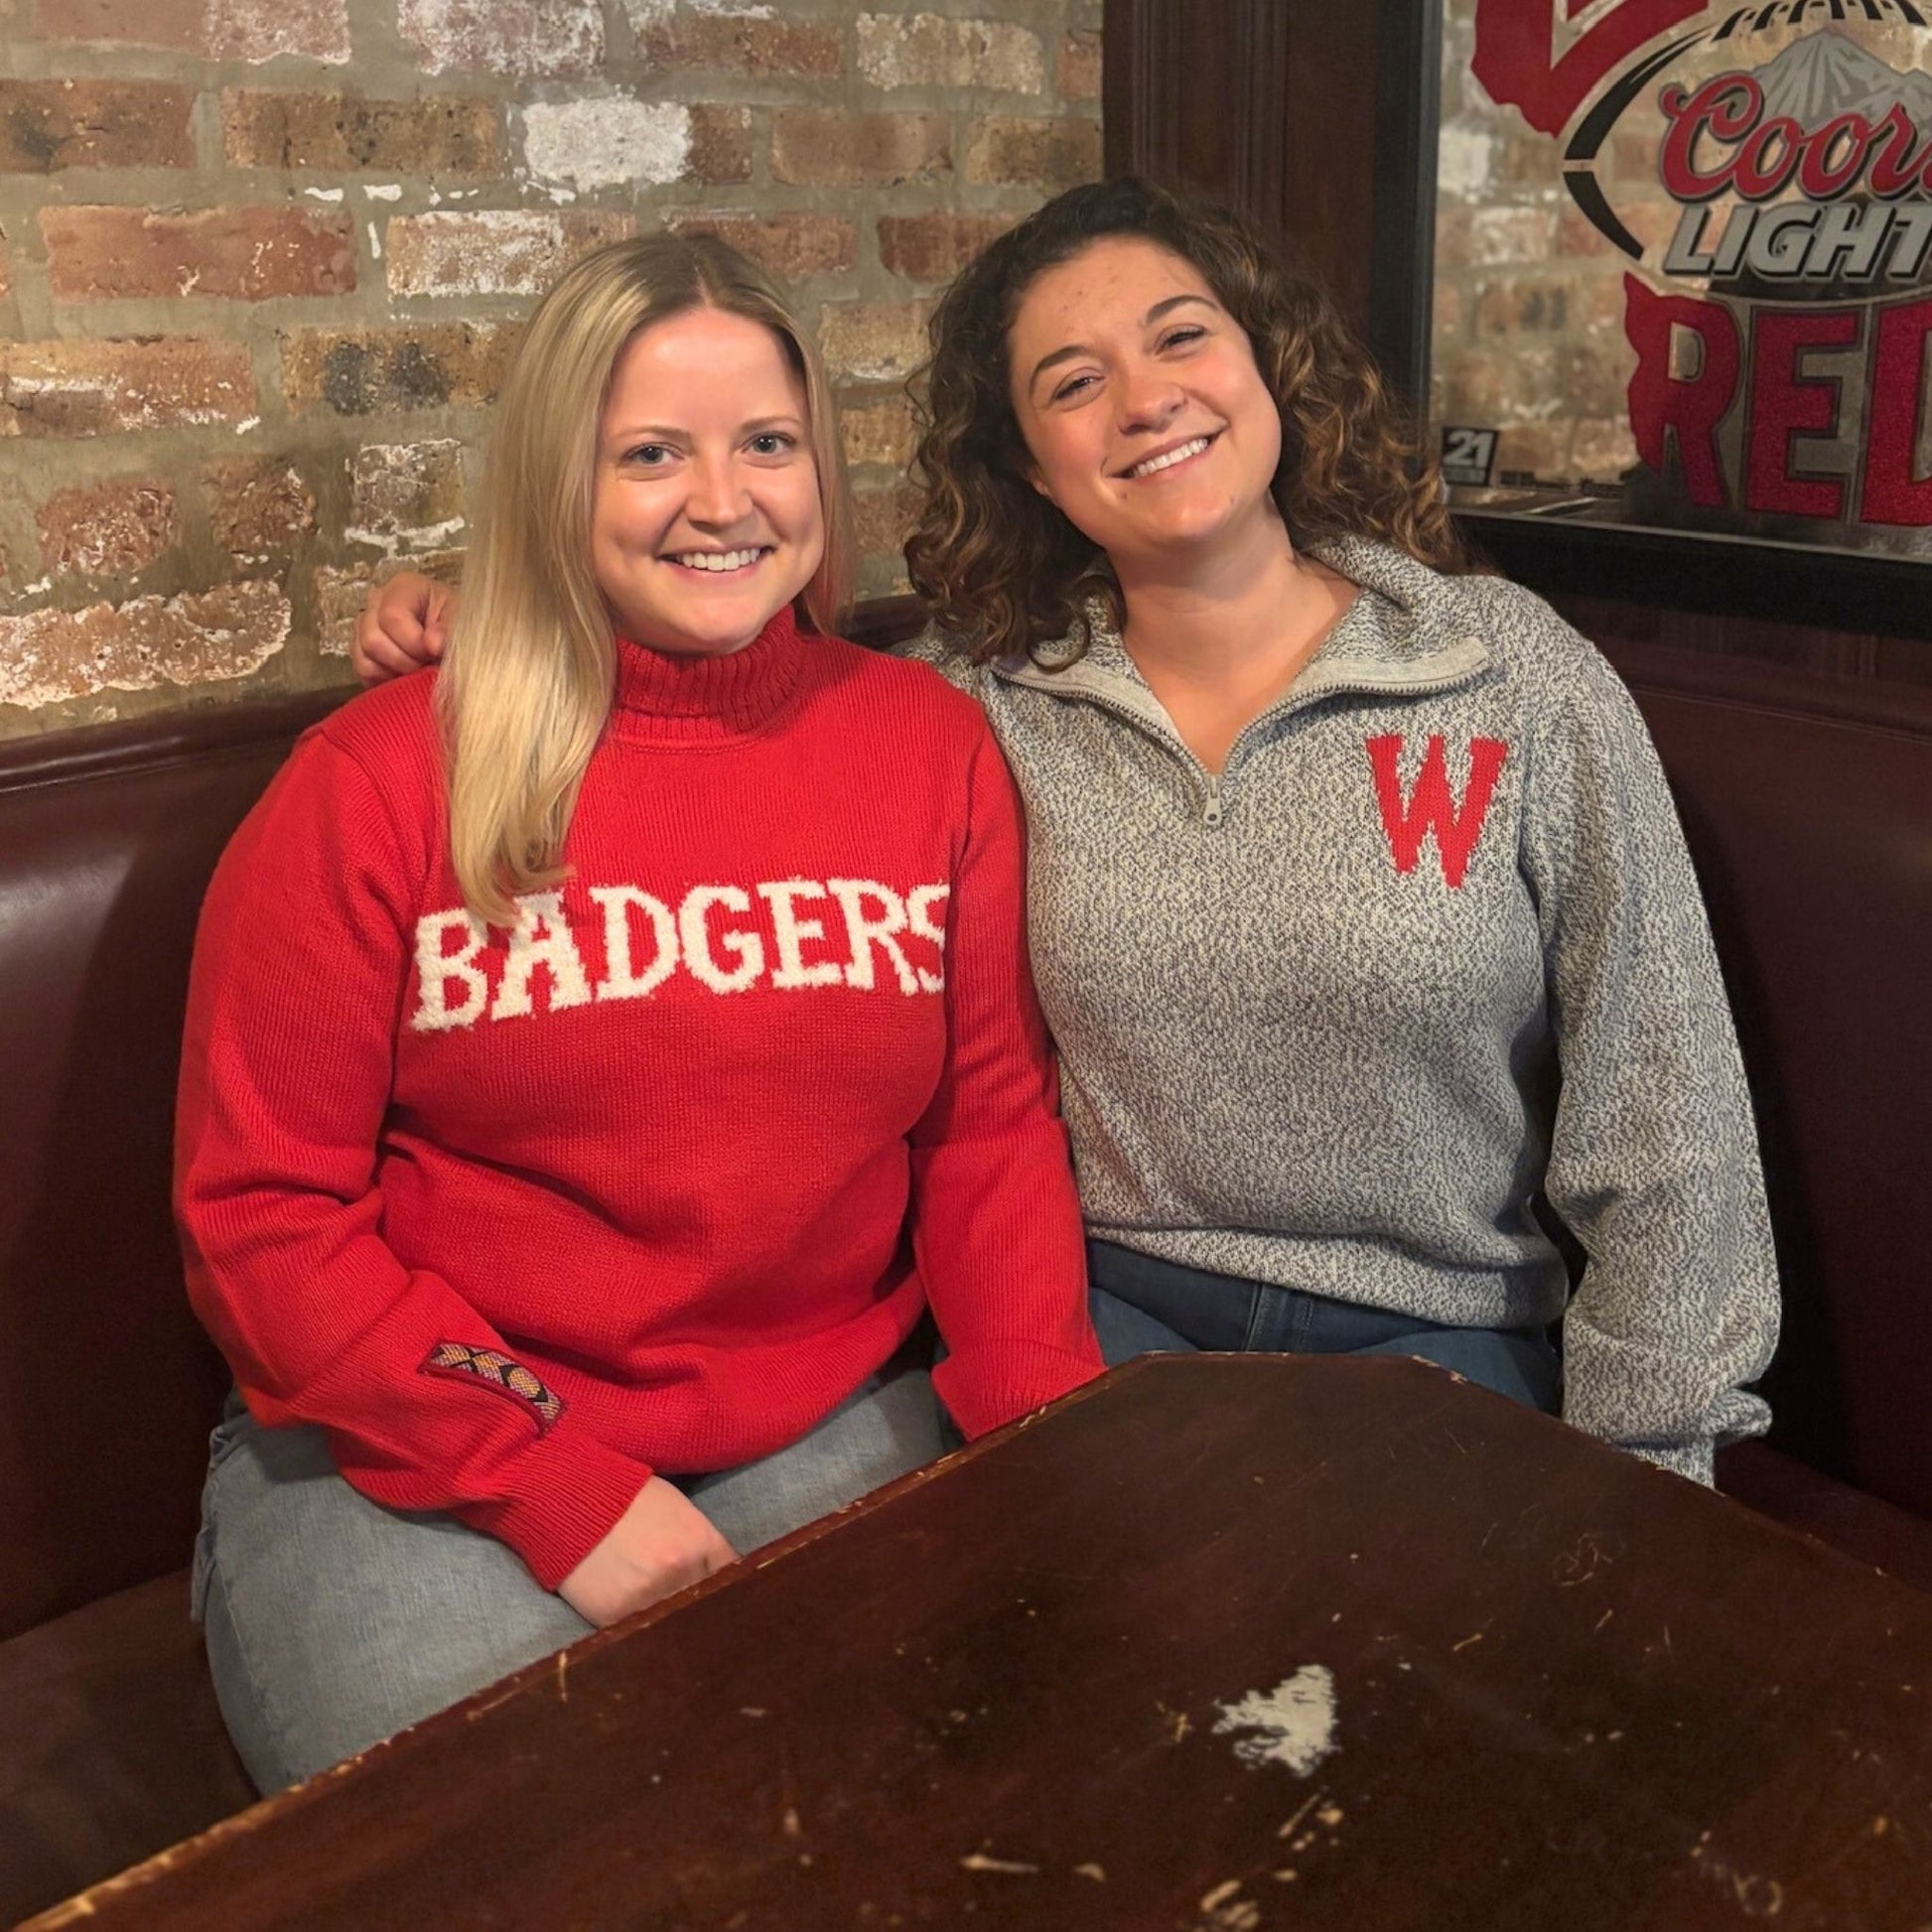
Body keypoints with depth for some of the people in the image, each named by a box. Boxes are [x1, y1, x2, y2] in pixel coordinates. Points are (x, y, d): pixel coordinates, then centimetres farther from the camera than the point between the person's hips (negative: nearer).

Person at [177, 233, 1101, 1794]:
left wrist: (1047, 1431, -10)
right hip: (424, 1463, -2)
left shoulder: (935, 743, 2)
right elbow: (262, 1212, -6)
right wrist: (557, 1489, -15)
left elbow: (992, 1129, 4)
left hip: (836, 1429, 3)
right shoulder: (380, 783, -7)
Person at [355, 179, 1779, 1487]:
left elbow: (1661, 1133, -3)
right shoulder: (982, 699, -2)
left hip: (1436, 1337, 0)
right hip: (1108, 1308, 1)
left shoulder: (1520, 681, -6)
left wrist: (1637, 1491, -3)